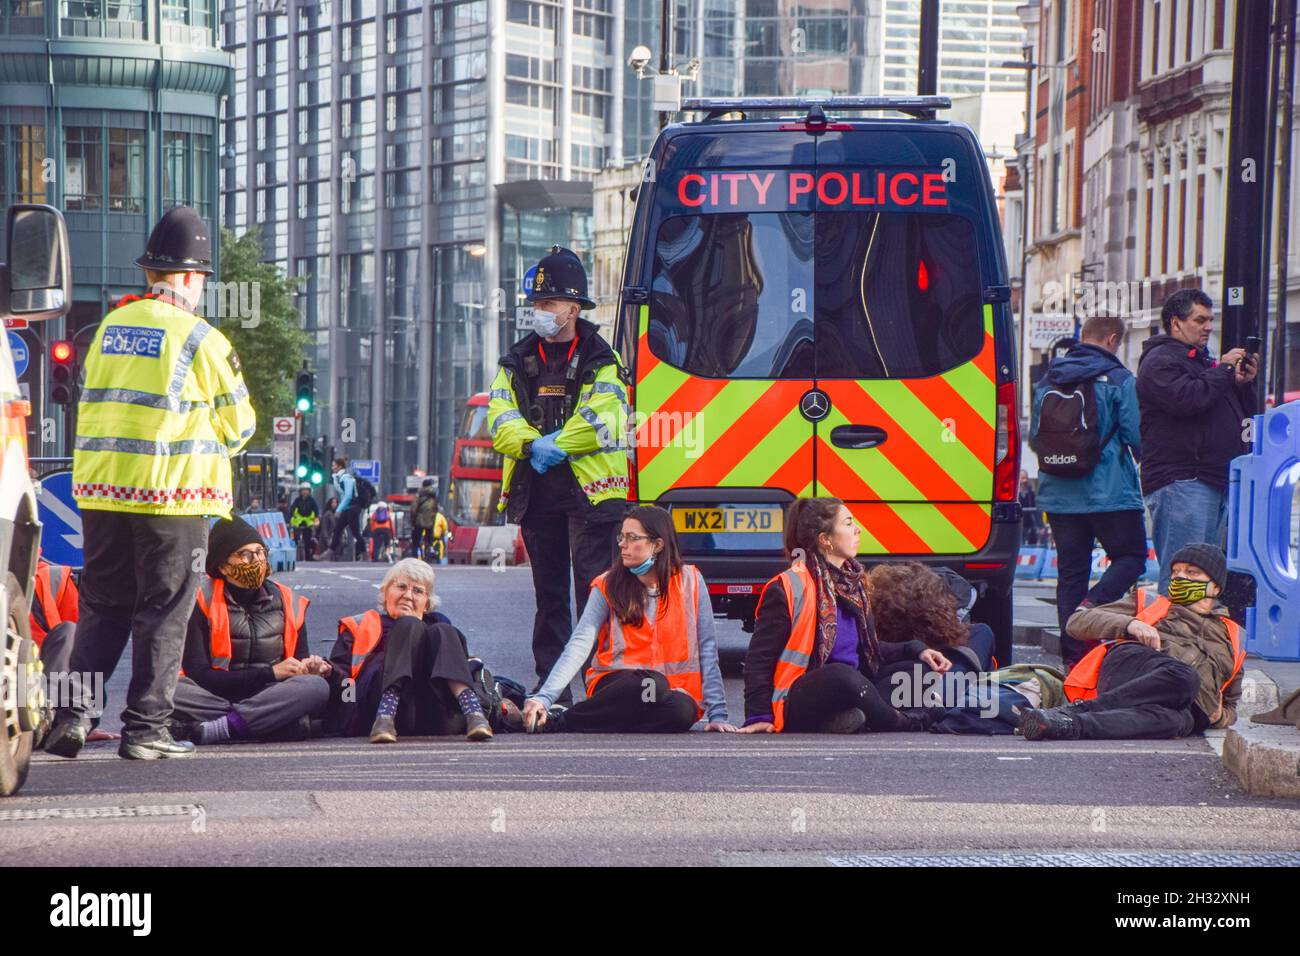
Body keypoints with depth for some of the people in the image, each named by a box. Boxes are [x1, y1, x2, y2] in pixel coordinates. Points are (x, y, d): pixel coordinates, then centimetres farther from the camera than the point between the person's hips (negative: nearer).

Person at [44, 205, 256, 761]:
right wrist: (211, 449, 21)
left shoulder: (110, 328, 11)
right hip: (173, 495, -5)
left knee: (102, 607, 13)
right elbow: (238, 423, 0)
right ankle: (145, 728, 2)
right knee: (164, 612, 2)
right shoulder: (200, 338, -6)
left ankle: (73, 714, 4)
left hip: (101, 491, 5)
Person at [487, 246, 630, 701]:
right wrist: (535, 446, -15)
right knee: (548, 592, 11)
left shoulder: (600, 361, 0)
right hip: (535, 491, 5)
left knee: (592, 588, -10)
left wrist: (554, 446, -16)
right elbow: (499, 420, 2)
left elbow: (601, 422, -14)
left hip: (590, 490, -5)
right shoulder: (518, 361, 14)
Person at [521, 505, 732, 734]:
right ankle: (553, 718, -27)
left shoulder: (690, 582, 1)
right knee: (653, 685, -37)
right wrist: (543, 698, -25)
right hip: (616, 684, -2)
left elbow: (707, 648, 2)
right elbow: (579, 645, -11)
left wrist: (717, 714, -4)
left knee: (683, 710, -35)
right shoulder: (608, 587, -1)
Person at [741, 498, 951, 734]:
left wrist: (915, 650, 7)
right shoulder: (789, 587, -9)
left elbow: (869, 649, 23)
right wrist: (759, 717, -14)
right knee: (841, 674, -38)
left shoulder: (855, 584, 16)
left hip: (851, 692, 8)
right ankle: (906, 727, -16)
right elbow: (760, 657, -7)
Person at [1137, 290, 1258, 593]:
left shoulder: (1203, 360, 25)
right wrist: (1224, 371, -11)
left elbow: (1243, 414, 28)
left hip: (1219, 479, 9)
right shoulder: (1159, 362, -3)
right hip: (1179, 480, -9)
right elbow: (1185, 398, -22)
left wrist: (1244, 383, 8)